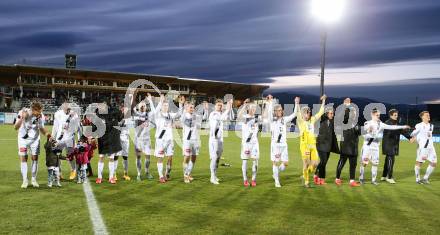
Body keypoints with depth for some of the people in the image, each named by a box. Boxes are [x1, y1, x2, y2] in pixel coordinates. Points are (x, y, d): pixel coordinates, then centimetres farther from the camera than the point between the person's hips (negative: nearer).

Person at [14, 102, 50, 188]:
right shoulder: (23, 113, -25)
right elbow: (16, 128, -26)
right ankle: (25, 180, 5)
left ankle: (34, 179, 12)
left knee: (35, 158, 0)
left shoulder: (41, 116, -17)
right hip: (23, 139, -2)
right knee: (23, 158, -4)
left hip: (34, 139, 2)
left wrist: (47, 133, -20)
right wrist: (22, 118, -42)